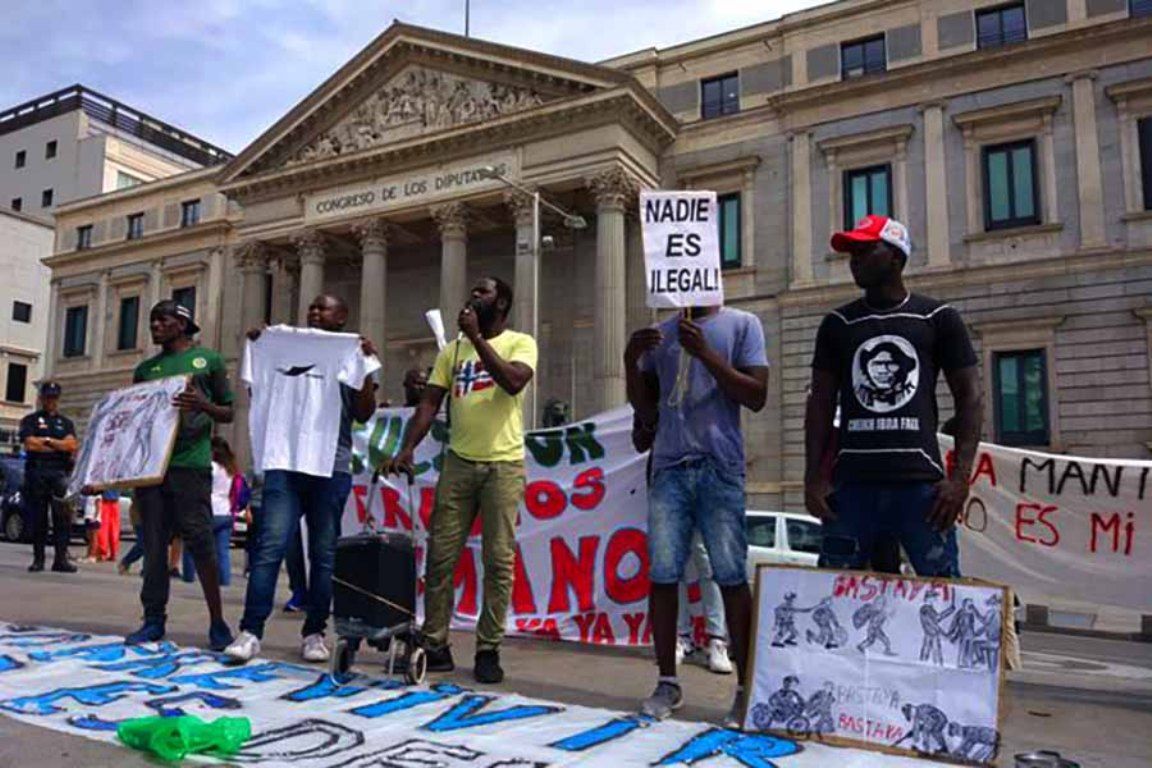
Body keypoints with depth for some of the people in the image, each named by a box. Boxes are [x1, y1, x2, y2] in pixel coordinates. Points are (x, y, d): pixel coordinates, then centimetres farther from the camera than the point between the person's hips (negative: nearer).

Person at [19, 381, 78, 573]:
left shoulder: (66, 422, 19)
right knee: (38, 518, 1)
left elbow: (72, 445, 3)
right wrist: (60, 446, -1)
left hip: (60, 473, 1)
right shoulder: (30, 420, 12)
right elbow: (29, 444, -4)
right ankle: (38, 559, 7)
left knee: (63, 517, -8)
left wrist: (46, 440, -2)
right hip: (36, 472, -1)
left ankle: (61, 559, -9)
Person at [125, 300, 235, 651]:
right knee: (154, 544, 4)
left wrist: (202, 405, -14)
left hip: (190, 463, -4)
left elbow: (228, 413, 6)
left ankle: (217, 622, -1)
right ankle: (153, 619, 10)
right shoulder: (145, 368, 20)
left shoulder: (208, 360, 9)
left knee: (199, 540, -8)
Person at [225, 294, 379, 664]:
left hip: (331, 467, -1)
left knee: (324, 554, 4)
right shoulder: (284, 348, 16)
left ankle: (314, 633, 11)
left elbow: (363, 415, 1)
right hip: (284, 461, 1)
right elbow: (260, 394, 18)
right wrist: (254, 346, 10)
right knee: (270, 546, -8)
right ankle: (250, 631, -7)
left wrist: (368, 365, -8)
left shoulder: (351, 356, 10)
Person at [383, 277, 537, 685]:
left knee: (498, 561, 0)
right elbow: (429, 404, 7)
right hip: (458, 463, 4)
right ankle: (435, 644, 12)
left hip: (503, 465, -4)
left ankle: (488, 649, 9)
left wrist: (477, 336, -14)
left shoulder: (520, 343, 2)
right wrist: (407, 448, -8)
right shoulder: (452, 350, 14)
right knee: (440, 556, 2)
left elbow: (514, 381, -19)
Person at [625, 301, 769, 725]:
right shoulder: (660, 334, 16)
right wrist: (631, 361, 1)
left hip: (720, 468, -3)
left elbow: (757, 396, -4)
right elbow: (646, 411, 16)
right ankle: (668, 682, 11)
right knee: (662, 575, 1)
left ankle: (745, 688, 7)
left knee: (731, 577, -2)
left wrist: (704, 353, -11)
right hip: (668, 469, 4)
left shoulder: (742, 324, 6)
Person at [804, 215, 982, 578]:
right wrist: (813, 477, 2)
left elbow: (969, 396, 7)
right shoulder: (838, 324, 14)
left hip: (920, 481, -2)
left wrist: (960, 476, -4)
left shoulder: (938, 319, 9)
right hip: (853, 482, 2)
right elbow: (821, 401, 13)